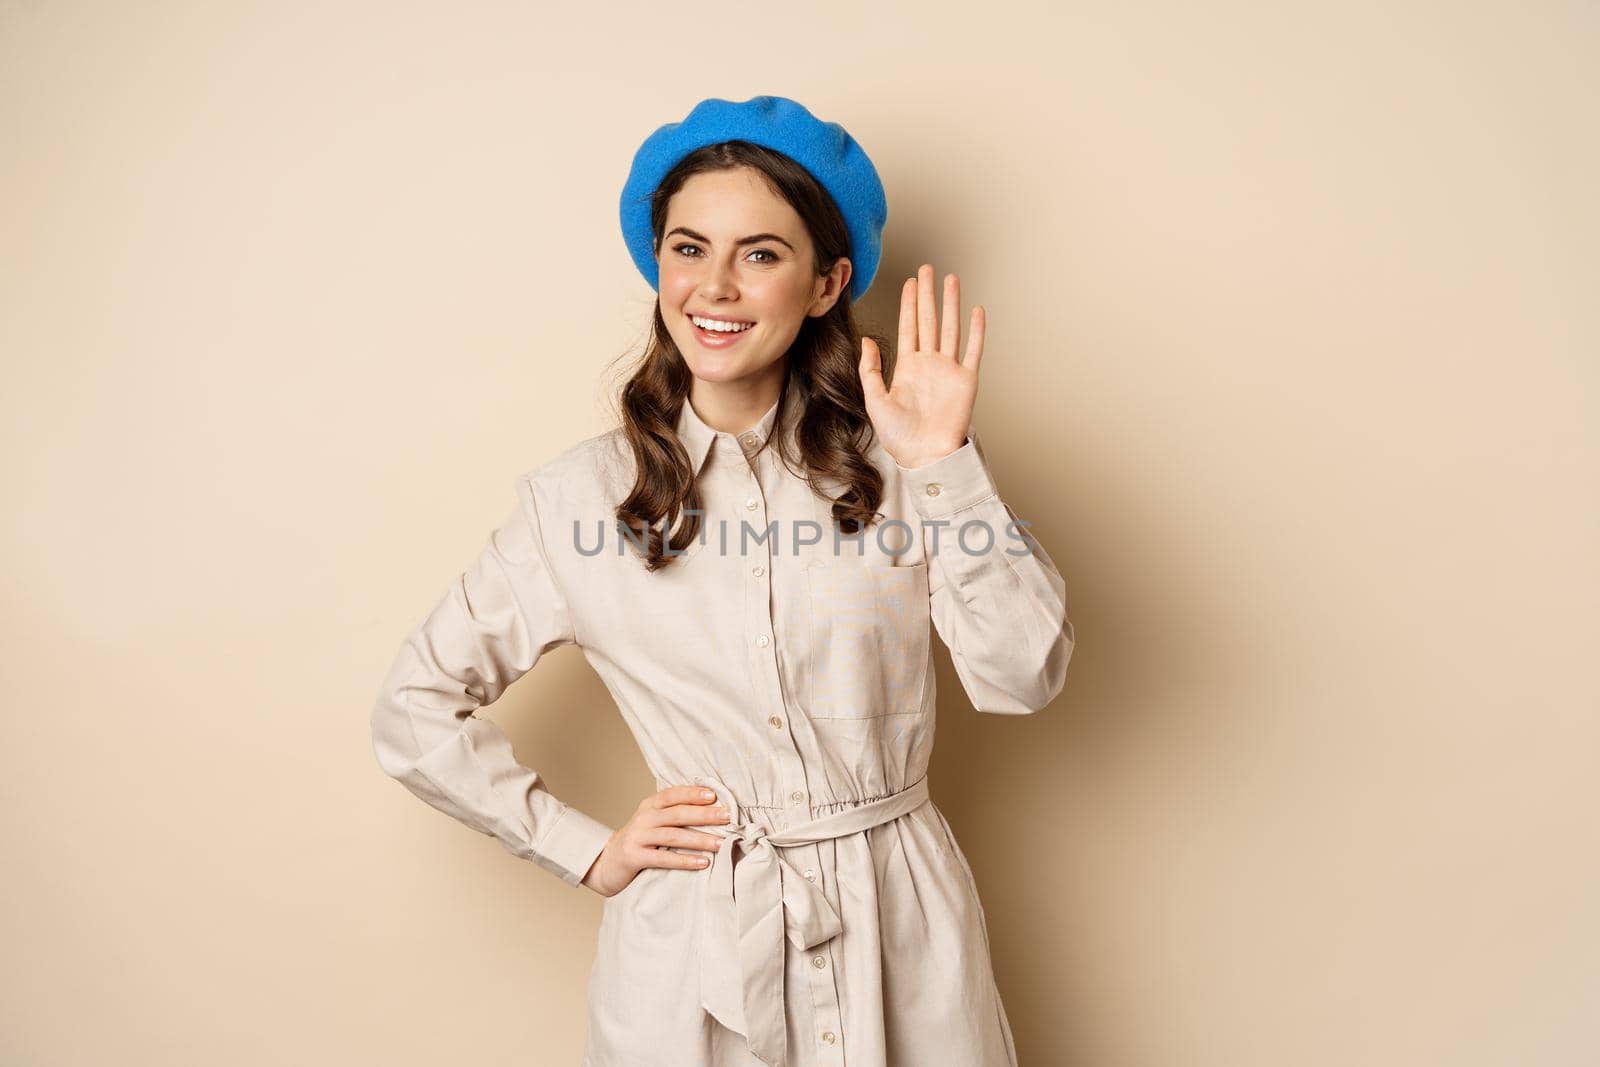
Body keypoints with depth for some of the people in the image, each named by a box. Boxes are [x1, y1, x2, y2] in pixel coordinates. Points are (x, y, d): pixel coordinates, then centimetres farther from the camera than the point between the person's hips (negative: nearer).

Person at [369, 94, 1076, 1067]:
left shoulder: (887, 464, -5)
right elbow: (416, 715, 2)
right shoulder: (579, 498, -6)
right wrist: (589, 852, -1)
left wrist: (946, 467, -19)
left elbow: (1026, 677, -12)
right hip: (692, 946, 0)